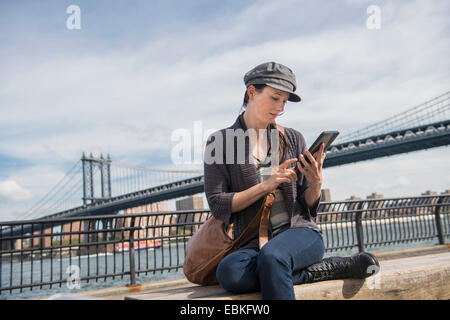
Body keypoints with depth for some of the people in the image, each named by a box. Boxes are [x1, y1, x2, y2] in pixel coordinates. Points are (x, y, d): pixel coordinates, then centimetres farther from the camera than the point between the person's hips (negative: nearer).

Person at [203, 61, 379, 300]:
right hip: (254, 242, 1)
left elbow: (309, 206, 12)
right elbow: (218, 205, -3)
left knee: (271, 255, -37)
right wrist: (266, 185, -12)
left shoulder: (292, 139, 12)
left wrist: (316, 183, -10)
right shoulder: (219, 141, 5)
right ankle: (327, 268, -19)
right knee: (228, 272, -34)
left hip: (300, 231, -1)